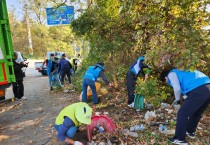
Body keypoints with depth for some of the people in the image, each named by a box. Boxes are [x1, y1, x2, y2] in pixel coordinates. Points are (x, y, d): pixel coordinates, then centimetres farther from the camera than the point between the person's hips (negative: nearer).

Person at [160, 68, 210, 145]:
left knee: (182, 114, 0)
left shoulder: (171, 74, 10)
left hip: (199, 90, -9)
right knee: (197, 113, 26)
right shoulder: (180, 72, 33)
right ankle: (190, 132, 43)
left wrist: (177, 99, 13)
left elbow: (177, 88, -4)